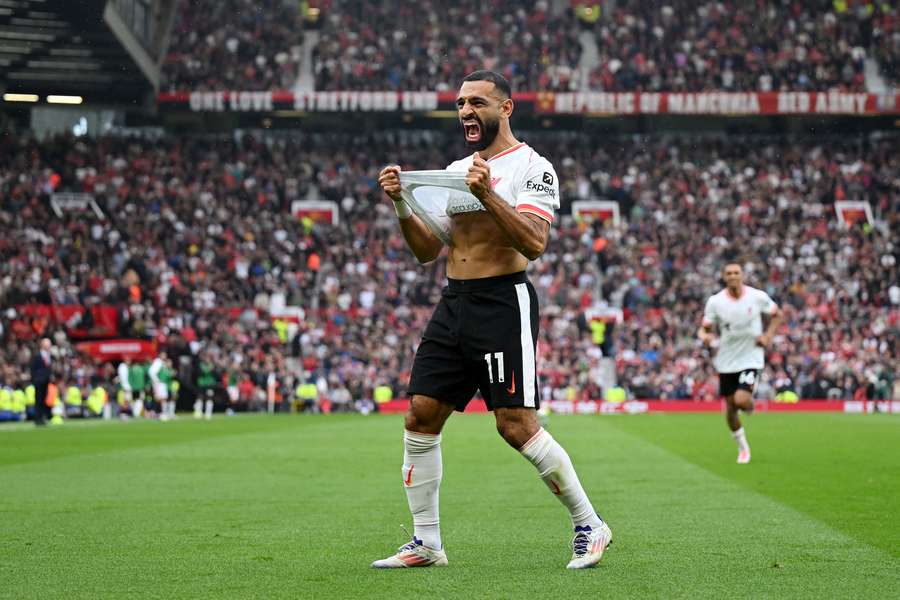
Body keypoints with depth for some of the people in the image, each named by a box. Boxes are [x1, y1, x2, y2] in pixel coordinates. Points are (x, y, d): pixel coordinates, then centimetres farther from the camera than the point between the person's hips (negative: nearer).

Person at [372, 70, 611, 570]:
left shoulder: (532, 167, -4)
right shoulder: (454, 170, 17)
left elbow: (534, 243, -18)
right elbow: (427, 252, 16)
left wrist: (487, 195, -26)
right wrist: (402, 206, 0)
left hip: (503, 302, -7)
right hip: (452, 304, 7)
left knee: (516, 424, -12)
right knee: (420, 417, 1)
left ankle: (589, 526, 2)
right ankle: (425, 543, 9)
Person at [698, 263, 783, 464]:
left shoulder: (758, 297, -8)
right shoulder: (715, 301, -7)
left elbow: (777, 315, 9)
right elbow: (704, 329, -2)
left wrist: (769, 335, -7)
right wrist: (705, 336, -26)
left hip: (751, 359, -2)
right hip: (726, 362, 2)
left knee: (741, 400, -22)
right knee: (730, 410, 5)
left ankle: (750, 406, 17)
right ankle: (743, 448, 29)